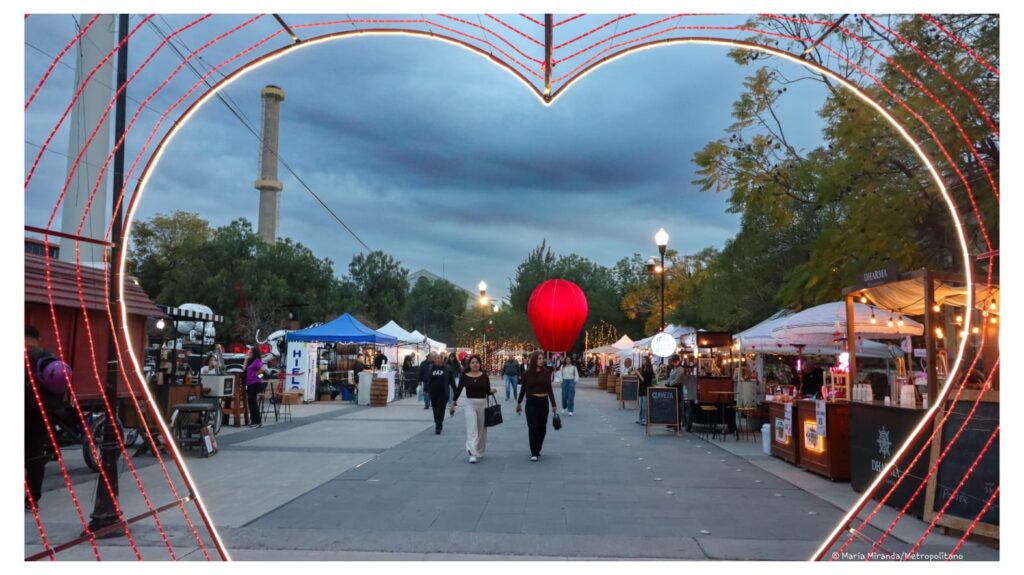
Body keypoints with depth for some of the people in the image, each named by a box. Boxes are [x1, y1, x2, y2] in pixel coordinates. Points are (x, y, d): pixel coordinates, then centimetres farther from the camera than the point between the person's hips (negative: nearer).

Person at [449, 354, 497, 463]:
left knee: (482, 429, 12)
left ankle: (480, 451, 30)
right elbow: (458, 390, 4)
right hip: (470, 404, -2)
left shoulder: (484, 376, 1)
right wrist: (453, 404, 6)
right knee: (471, 429, -13)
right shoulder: (465, 376, -2)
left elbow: (488, 391, 5)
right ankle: (472, 453, -20)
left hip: (483, 403, 2)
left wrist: (492, 391, -18)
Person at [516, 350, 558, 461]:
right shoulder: (527, 373, -3)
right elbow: (523, 389, 6)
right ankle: (534, 453, -1)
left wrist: (554, 404, 5)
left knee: (542, 428, 10)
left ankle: (537, 450, 27)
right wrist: (519, 403, 12)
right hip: (531, 402, -3)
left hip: (543, 402, 3)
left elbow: (549, 389, 6)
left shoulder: (546, 372, 1)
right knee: (533, 427, -7)